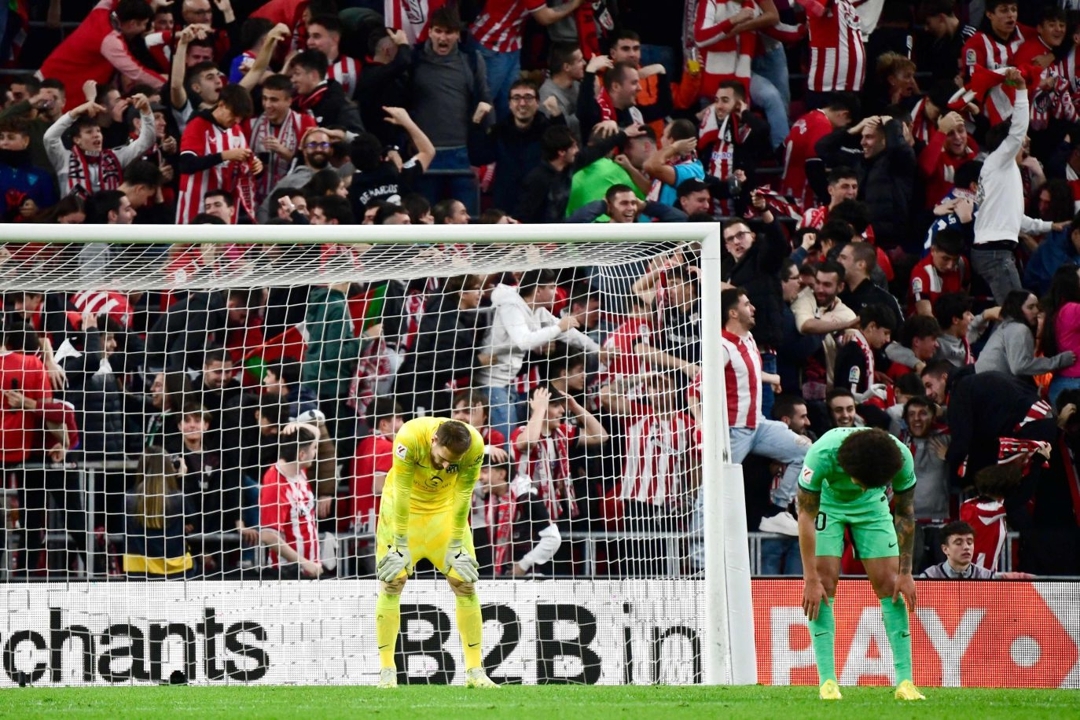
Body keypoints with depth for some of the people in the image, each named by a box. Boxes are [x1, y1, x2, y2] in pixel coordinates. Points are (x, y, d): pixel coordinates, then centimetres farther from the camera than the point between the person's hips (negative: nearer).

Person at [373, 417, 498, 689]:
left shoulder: (475, 446, -27)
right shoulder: (410, 438, -34)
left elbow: (462, 495, -17)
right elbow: (402, 493, -28)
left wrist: (456, 545, -12)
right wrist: (401, 543, -23)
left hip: (445, 507, 2)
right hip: (405, 507, -2)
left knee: (465, 582, -3)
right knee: (393, 581, -8)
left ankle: (475, 671, 4)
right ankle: (386, 672, -3)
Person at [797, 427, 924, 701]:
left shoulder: (901, 458, -33)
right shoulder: (821, 456, -40)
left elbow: (905, 514, -16)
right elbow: (806, 515, -28)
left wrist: (905, 573, -13)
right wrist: (810, 579, -27)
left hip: (872, 505, 2)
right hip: (826, 503, -2)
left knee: (888, 583, -7)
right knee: (825, 583, -14)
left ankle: (904, 681, -6)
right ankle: (827, 681, -10)